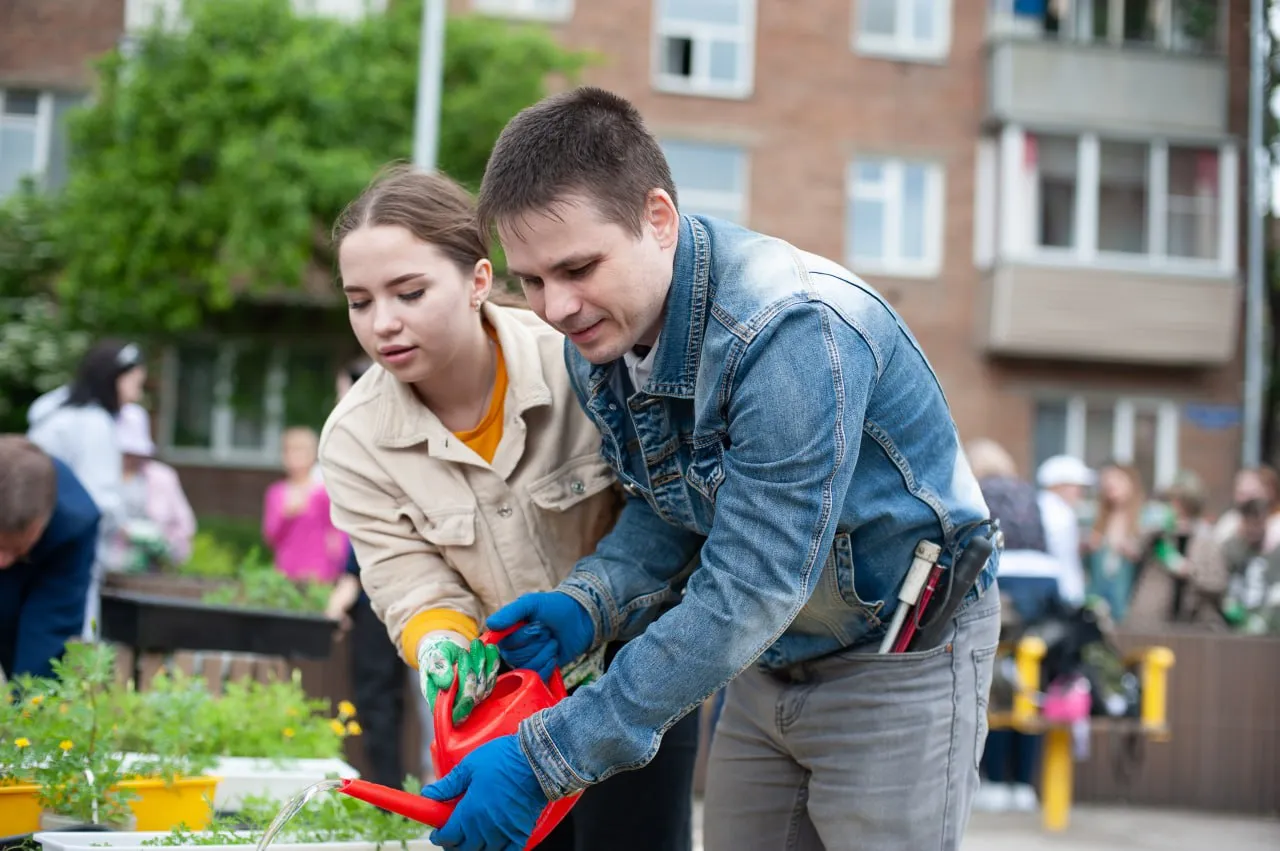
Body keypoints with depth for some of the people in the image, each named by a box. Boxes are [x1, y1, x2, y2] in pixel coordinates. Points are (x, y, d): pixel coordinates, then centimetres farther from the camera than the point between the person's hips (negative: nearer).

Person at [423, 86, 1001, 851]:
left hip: (901, 660, -7)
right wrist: (587, 604, -16)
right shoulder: (599, 337, -7)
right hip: (774, 656, 7)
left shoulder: (793, 330, -32)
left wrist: (547, 758, -33)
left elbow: (746, 596, -33)